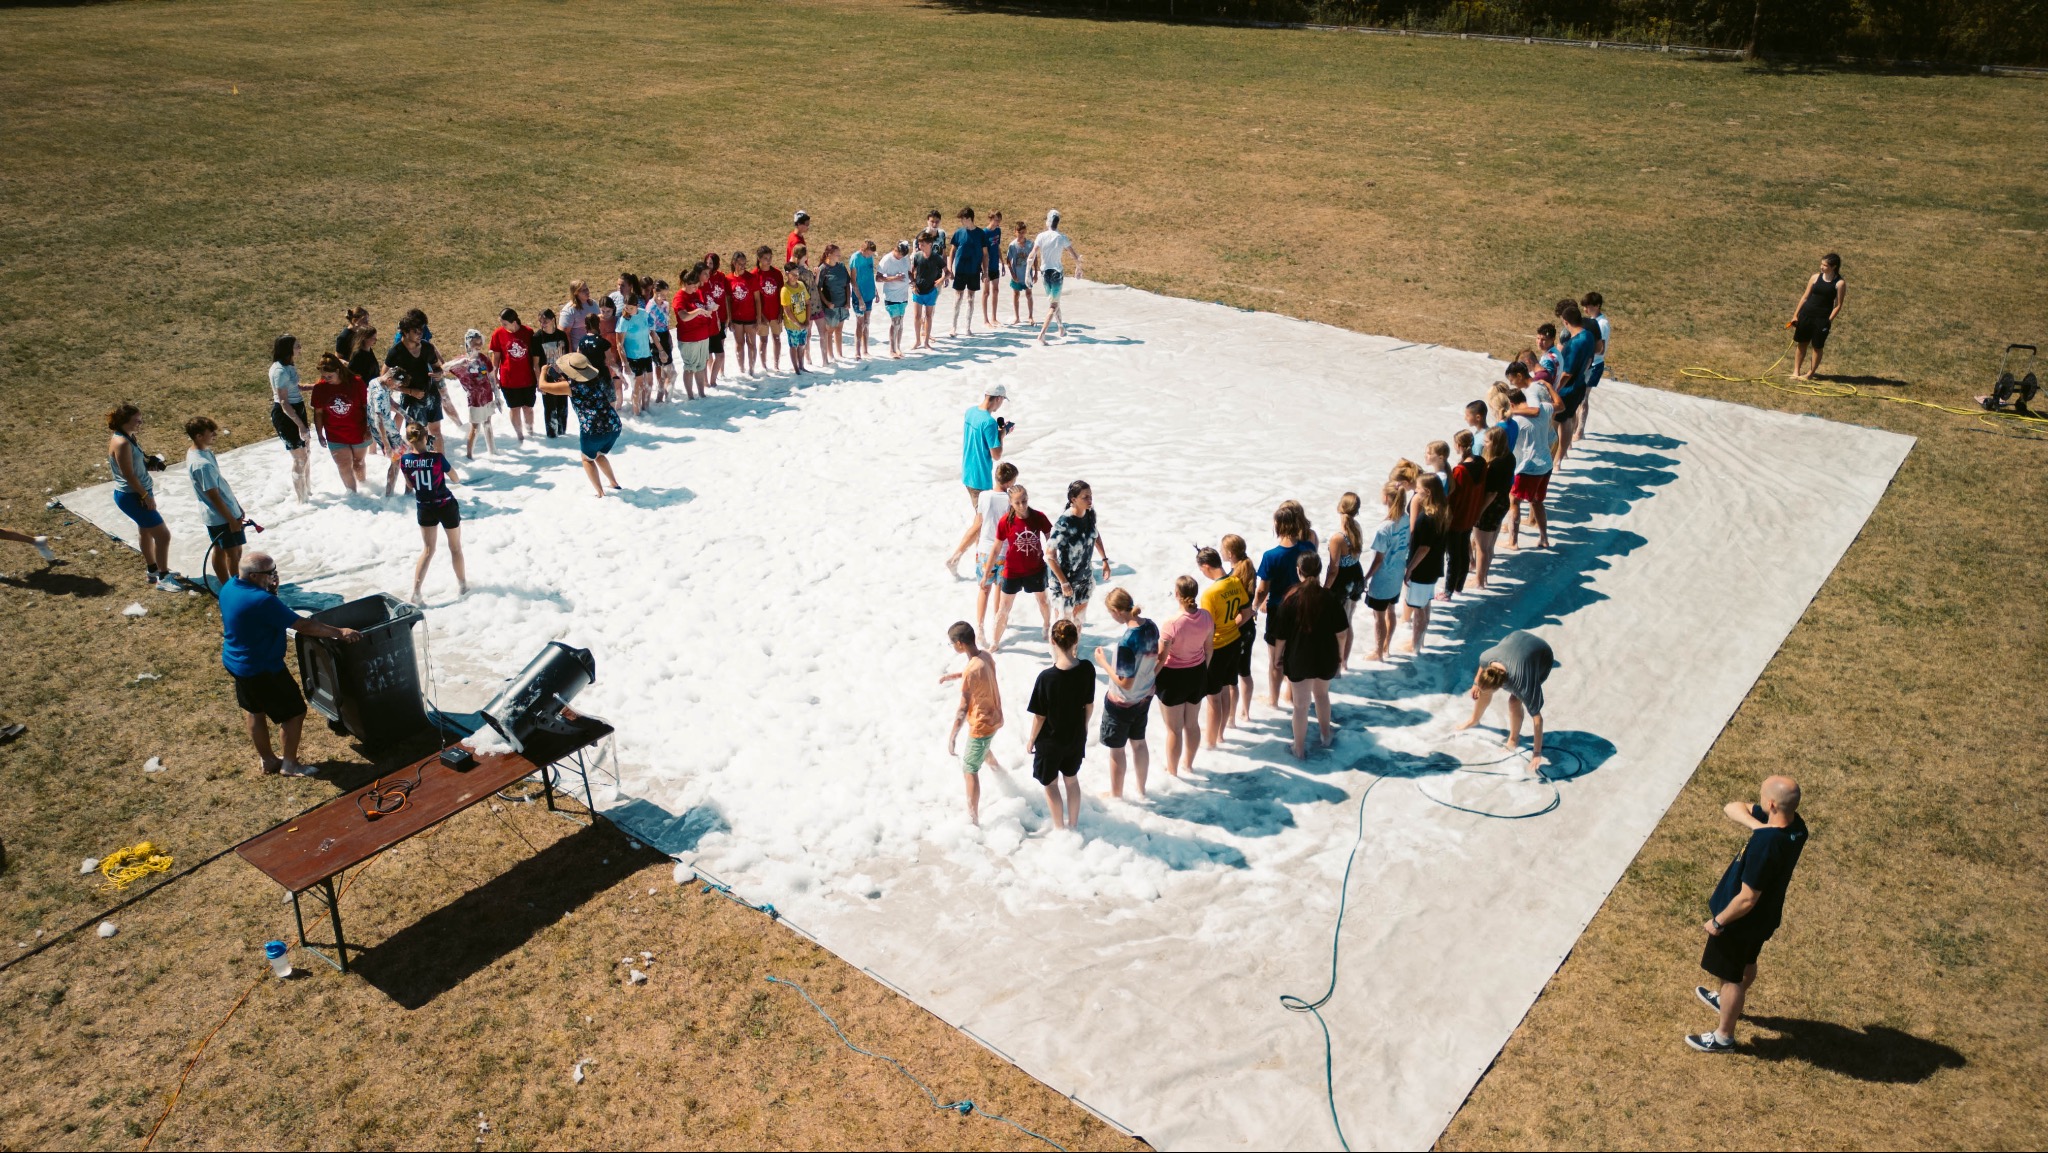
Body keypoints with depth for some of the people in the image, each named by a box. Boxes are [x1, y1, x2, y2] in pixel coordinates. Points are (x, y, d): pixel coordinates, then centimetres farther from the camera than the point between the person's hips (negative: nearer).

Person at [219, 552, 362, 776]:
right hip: (263, 669, -10)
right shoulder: (262, 601, -31)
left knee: (254, 711, 22)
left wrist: (271, 589, -4)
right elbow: (302, 626, -28)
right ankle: (290, 764, 17)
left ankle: (268, 760, 37)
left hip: (236, 663, 10)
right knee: (294, 712, 6)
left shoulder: (229, 587, -3)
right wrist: (339, 632, -22)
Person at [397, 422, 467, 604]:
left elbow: (410, 485, 6)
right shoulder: (437, 458, -22)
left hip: (424, 509, 3)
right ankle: (462, 585, 31)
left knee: (427, 550, 16)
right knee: (455, 547, 17)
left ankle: (416, 592, 8)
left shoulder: (405, 460, -10)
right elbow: (456, 479, -6)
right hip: (446, 506, -3)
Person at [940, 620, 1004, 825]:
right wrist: (953, 676, 16)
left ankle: (973, 819, 6)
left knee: (969, 770, 2)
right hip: (994, 718, 8)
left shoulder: (971, 671, -32)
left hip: (982, 724, -8)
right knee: (982, 748, 37)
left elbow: (963, 708, -29)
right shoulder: (987, 657, -6)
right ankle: (997, 768, 63)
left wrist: (952, 736, -24)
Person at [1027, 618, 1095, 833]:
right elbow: (1089, 705, -3)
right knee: (1072, 779, 26)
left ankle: (1059, 827, 35)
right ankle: (1073, 823, 42)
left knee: (1050, 783, 20)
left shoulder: (1046, 677, -30)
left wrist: (1031, 740, -2)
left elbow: (1039, 716, -19)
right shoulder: (1087, 670, -18)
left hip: (1050, 741, -4)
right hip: (1076, 736, 4)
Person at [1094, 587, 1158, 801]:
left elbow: (1125, 683, -27)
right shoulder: (1151, 627, -10)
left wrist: (1103, 662, -16)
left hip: (1122, 704, -7)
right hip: (1144, 697, 7)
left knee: (1116, 750, 15)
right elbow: (1155, 661, 4)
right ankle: (1141, 788, 43)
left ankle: (1116, 795, 33)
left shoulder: (1126, 642, -33)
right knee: (1138, 742, 25)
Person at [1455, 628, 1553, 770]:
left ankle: (1513, 739, 9)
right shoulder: (1487, 657, -33)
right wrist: (1476, 684, 10)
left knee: (1514, 700, -19)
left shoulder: (1524, 685, -42)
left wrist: (1537, 753, -29)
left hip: (1542, 657, -5)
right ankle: (1474, 719, 34)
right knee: (1483, 687, 4)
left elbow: (1537, 718, -34)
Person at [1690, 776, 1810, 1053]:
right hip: (1765, 915, 8)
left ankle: (1723, 1037, 35)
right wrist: (1756, 825, -24)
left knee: (1731, 976, 15)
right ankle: (1729, 1002, 59)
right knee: (1746, 964, 33)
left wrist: (1718, 921, -17)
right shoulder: (1795, 825, -14)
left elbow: (1747, 898, -32)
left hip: (1742, 920, -8)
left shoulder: (1765, 844, -40)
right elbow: (1733, 808, -5)